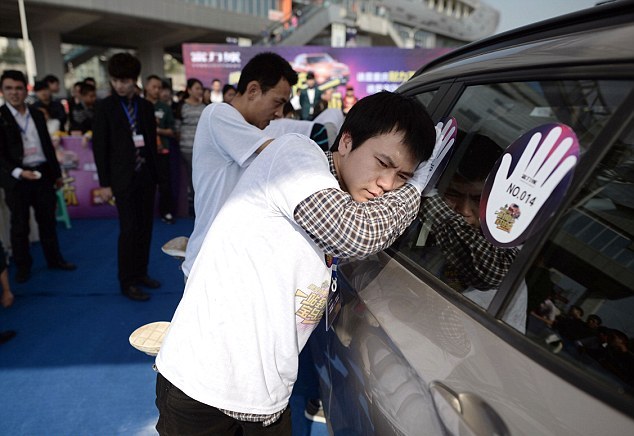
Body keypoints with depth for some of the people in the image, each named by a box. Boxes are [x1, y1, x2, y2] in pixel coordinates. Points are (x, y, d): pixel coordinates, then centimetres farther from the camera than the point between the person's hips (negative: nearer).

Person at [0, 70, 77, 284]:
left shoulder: (37, 114, 9)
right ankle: (22, 266, 20)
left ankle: (54, 259, 26)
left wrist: (56, 172, 15)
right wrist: (18, 172, -24)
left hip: (43, 174, 4)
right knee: (19, 225, 7)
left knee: (48, 220, 13)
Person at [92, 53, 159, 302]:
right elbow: (99, 146, -3)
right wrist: (104, 183, -7)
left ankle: (141, 273, 24)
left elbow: (152, 141, 11)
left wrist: (154, 173, 6)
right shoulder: (105, 107, -2)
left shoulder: (146, 106, 8)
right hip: (123, 178, -4)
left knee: (145, 227, 9)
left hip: (146, 176, 4)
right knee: (129, 229, -5)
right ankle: (127, 282, 8)